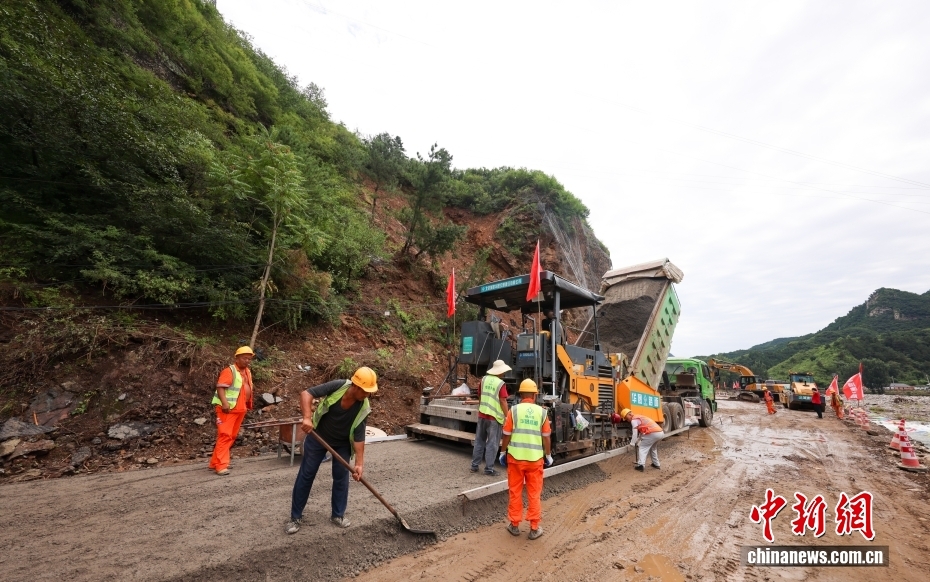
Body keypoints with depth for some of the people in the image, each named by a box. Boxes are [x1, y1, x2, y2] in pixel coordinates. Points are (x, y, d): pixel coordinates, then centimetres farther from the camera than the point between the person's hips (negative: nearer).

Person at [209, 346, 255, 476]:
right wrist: (224, 403, -31)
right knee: (225, 435, -8)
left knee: (232, 436, 12)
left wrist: (248, 405, 20)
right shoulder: (229, 371, -11)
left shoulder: (247, 372, 15)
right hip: (228, 409, -9)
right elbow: (220, 387, -20)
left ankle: (215, 462, 23)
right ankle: (221, 465, -4)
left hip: (240, 409, 9)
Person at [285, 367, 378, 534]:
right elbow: (306, 393, -32)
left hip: (342, 443, 2)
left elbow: (359, 437, -21)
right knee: (306, 475, 5)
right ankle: (295, 517, 20)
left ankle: (337, 514, 25)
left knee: (341, 476, 6)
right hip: (318, 436, -1)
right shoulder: (337, 387, -32)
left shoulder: (363, 408, -26)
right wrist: (307, 417, -45)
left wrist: (359, 463, -25)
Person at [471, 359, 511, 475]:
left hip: (482, 415, 6)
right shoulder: (501, 383, -15)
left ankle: (474, 465, 22)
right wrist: (507, 417, -8)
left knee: (479, 441, 15)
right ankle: (489, 468, 9)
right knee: (492, 443, 5)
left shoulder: (484, 379, 4)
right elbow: (503, 402, -16)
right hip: (494, 417, -6)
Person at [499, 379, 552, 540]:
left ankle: (514, 525, 24)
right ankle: (534, 528, 20)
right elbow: (546, 437, 0)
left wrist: (503, 452, 8)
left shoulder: (514, 410, -7)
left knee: (515, 492, 13)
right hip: (535, 458, 1)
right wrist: (548, 455, 13)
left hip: (515, 457, 0)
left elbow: (507, 434, -4)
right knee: (534, 494, 12)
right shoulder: (542, 412, -4)